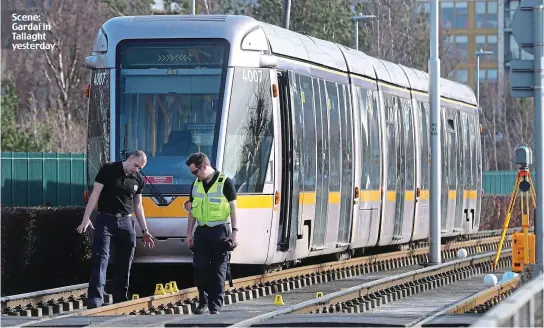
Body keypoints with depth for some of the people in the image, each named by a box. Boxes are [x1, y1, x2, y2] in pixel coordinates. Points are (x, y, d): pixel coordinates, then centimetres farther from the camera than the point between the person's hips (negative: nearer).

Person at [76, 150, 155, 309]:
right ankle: (95, 298, -26)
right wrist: (86, 218, -17)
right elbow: (95, 194, -8)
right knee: (101, 257, -16)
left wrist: (145, 231, 17)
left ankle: (121, 300, 14)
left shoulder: (138, 180, 10)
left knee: (124, 263, 6)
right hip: (105, 220, -5)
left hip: (126, 222, 5)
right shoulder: (108, 170, -5)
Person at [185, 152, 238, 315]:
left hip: (219, 230, -5)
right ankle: (203, 302, 13)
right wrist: (189, 233, 11)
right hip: (201, 230, 5)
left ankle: (215, 307, 3)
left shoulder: (225, 182, -5)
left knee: (218, 270, 0)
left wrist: (234, 232, -9)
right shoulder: (196, 184, 11)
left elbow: (233, 208, -4)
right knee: (199, 268, -1)